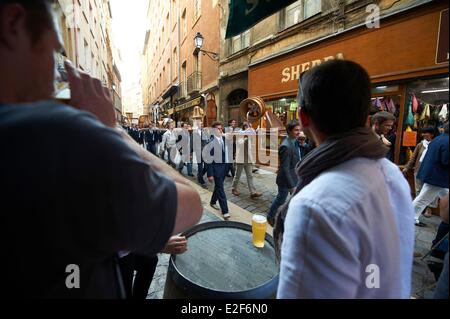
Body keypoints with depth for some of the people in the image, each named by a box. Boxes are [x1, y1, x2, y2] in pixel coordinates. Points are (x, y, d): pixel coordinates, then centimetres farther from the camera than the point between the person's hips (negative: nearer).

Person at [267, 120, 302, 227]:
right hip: (286, 179, -8)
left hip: (295, 177, 8)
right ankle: (270, 216, 36)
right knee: (281, 199, 12)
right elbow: (285, 169, -26)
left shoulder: (294, 142, 2)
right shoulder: (286, 146, -27)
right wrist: (291, 186, -24)